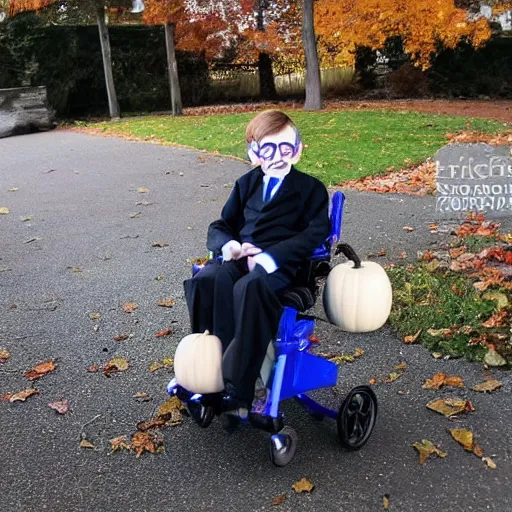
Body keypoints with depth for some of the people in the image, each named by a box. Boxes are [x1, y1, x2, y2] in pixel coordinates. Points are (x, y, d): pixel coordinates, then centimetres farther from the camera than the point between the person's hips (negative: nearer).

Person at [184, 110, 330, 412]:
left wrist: (269, 256, -18)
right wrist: (228, 245, -7)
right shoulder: (246, 184, 23)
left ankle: (238, 390, -34)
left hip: (280, 263, -4)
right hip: (241, 257, 4)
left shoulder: (311, 188, 11)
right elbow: (220, 225, 20)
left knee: (249, 287, -39)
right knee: (206, 281, -31)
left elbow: (315, 234, -4)